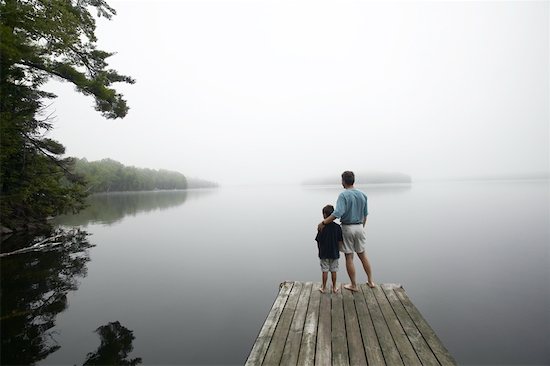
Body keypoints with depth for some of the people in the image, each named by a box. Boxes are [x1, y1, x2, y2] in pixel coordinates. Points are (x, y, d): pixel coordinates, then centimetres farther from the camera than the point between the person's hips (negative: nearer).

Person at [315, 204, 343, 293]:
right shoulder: (337, 227, -7)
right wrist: (337, 250, 10)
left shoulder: (322, 227, -14)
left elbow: (318, 242, -9)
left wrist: (320, 250, 7)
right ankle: (334, 288, 23)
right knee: (333, 271, 13)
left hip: (324, 253, -2)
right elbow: (341, 242, -5)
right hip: (334, 253, 2)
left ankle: (324, 288, 18)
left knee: (325, 271, 8)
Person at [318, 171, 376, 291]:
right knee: (362, 254, 20)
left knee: (349, 257, 7)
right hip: (359, 227, 6)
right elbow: (365, 214, 10)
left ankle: (354, 285, 18)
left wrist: (323, 223, -23)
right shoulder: (362, 195, 4)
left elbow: (338, 213, -28)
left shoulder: (343, 195, -16)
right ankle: (370, 281, 30)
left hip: (347, 228, -5)